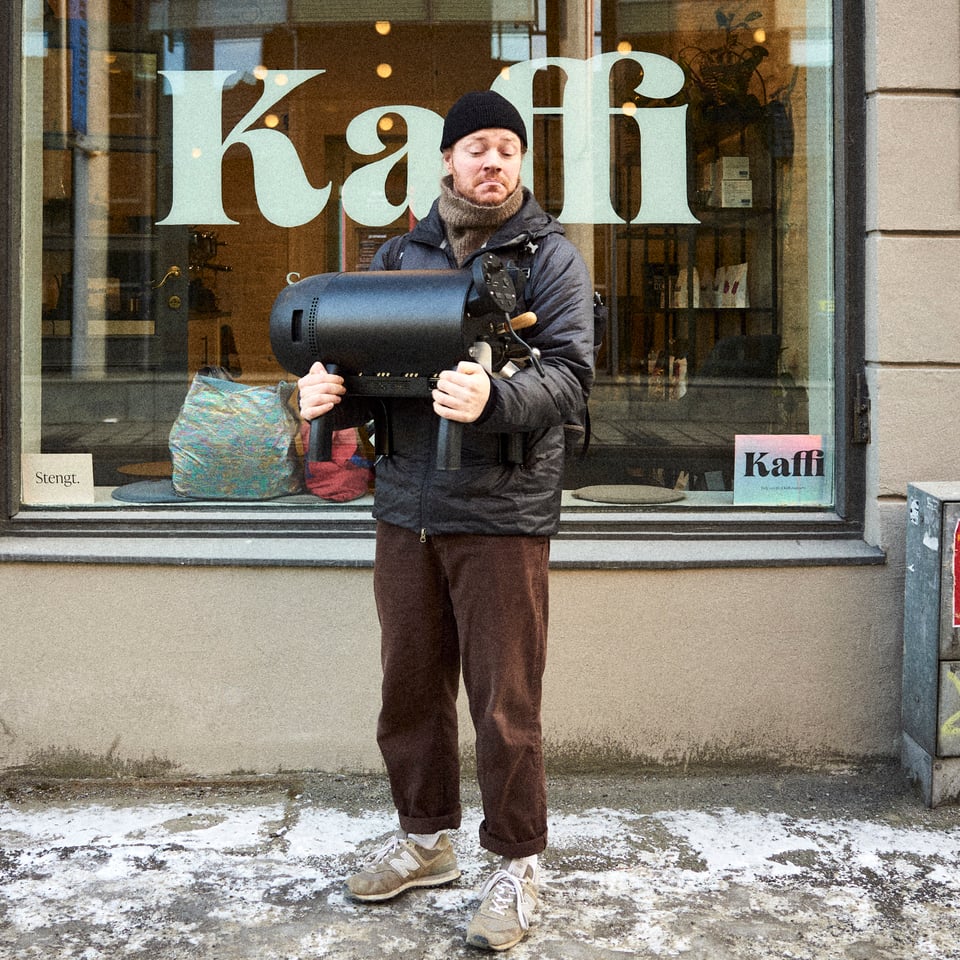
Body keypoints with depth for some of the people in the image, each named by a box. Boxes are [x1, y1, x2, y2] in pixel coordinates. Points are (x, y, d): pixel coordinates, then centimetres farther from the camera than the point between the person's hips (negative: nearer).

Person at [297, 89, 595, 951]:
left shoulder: (549, 255, 0)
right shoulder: (401, 254, 13)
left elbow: (570, 374, -11)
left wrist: (493, 399, -30)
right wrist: (326, 388, -7)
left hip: (500, 514, -4)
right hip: (405, 508, 5)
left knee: (504, 700, 1)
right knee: (411, 686, 14)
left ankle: (518, 864, 17)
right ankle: (426, 839, 33)